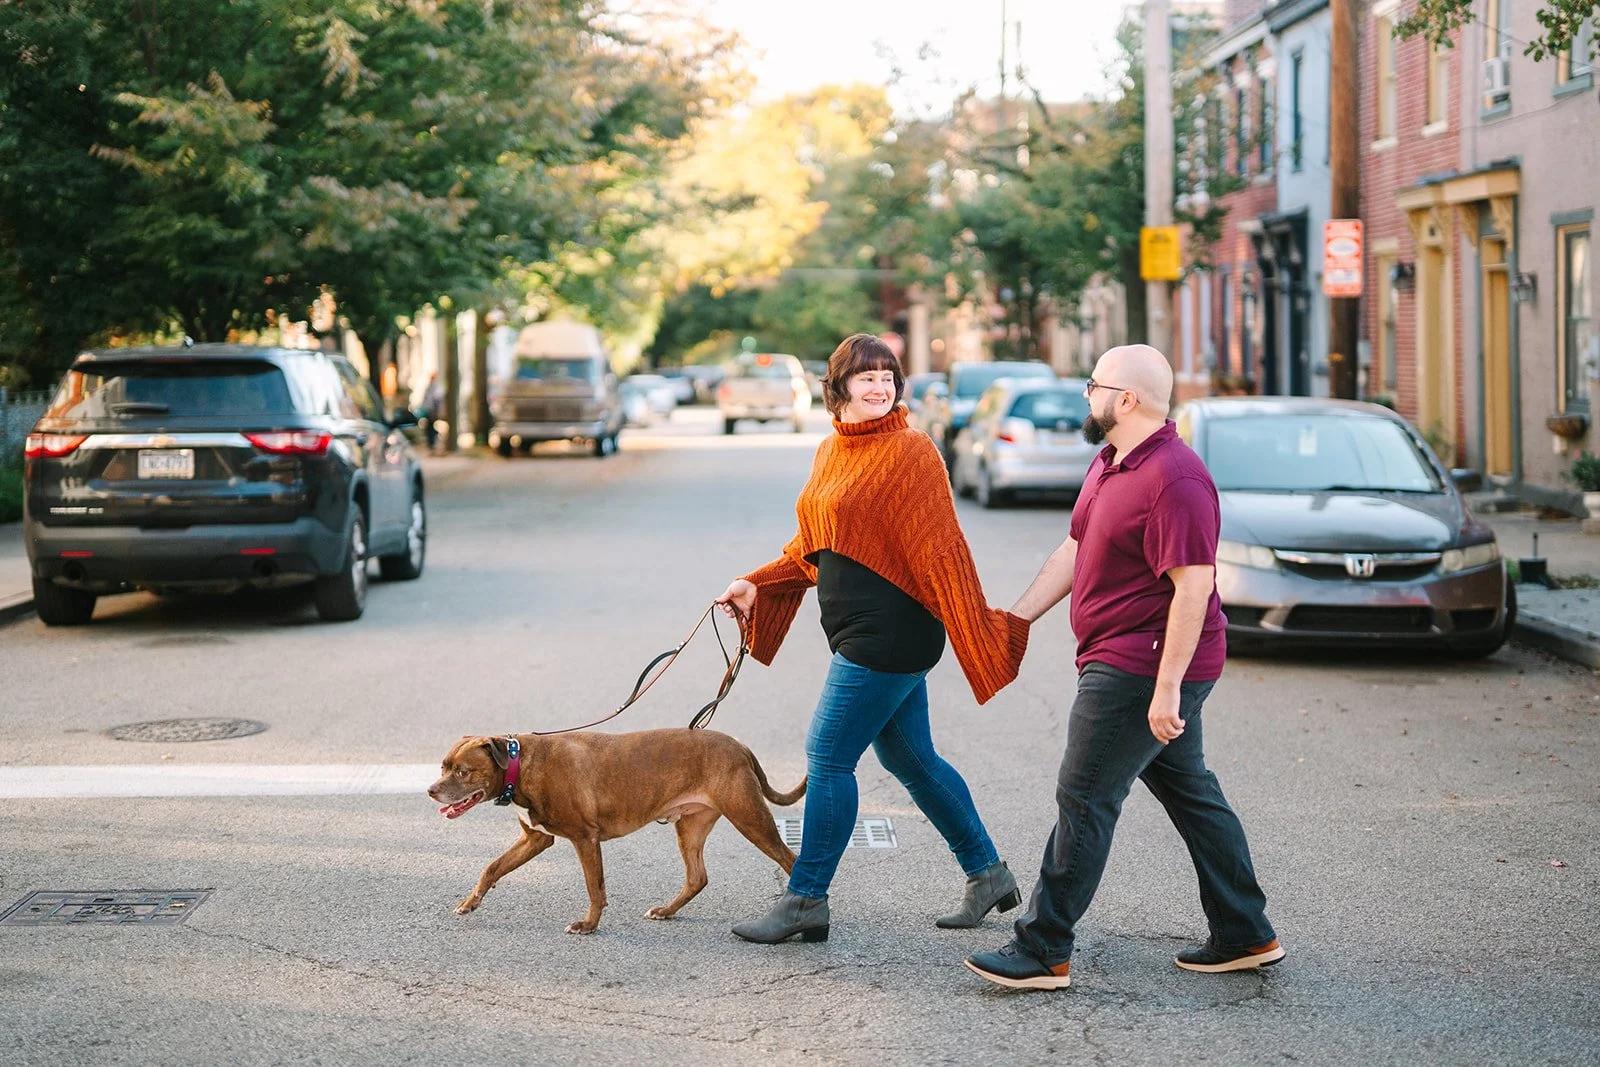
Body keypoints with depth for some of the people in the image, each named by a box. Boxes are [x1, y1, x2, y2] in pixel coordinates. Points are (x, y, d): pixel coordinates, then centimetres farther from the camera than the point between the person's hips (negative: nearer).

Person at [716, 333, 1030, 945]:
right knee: (910, 759, 16)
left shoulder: (910, 451, -11)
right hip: (862, 634, 9)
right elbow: (812, 547, 21)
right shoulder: (830, 452, 14)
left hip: (888, 632, -9)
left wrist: (978, 630, -19)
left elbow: (940, 548, -16)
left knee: (828, 757, -6)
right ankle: (988, 875, 28)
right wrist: (756, 585, 10)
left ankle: (806, 900, 3)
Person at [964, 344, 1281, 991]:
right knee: (1190, 792, 15)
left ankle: (1043, 951, 3)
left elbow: (1194, 585, -25)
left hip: (1143, 669, -11)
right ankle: (1245, 936, 23)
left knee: (1085, 799, -5)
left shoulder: (1174, 479, -22)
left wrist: (1166, 689, -27)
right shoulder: (1109, 464, 12)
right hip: (1130, 665, 11)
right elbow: (1073, 551, 19)